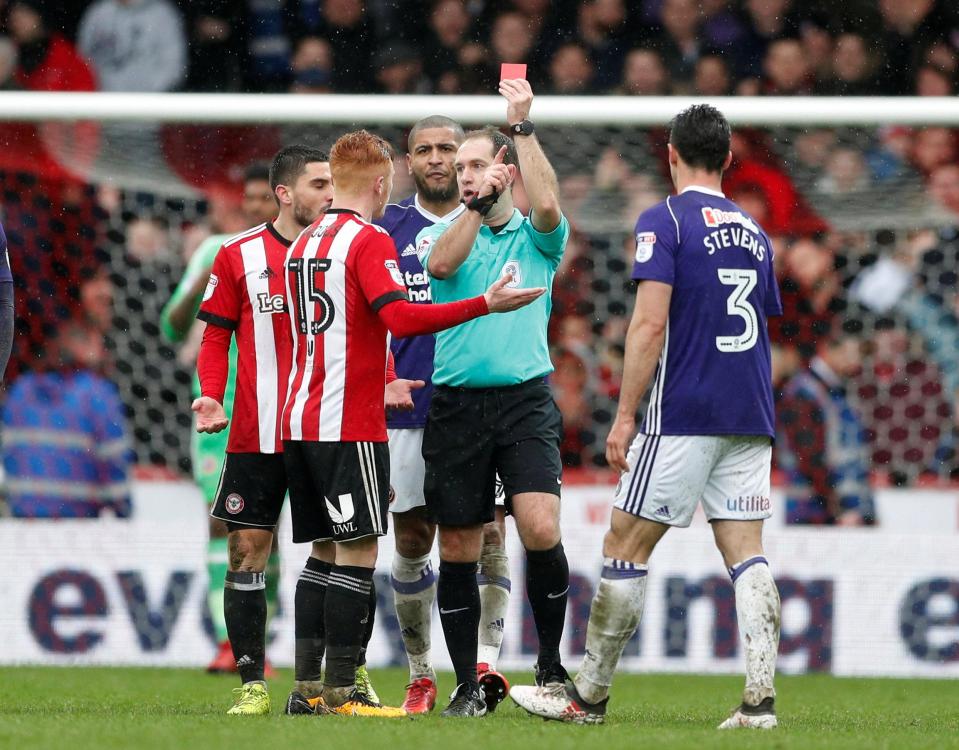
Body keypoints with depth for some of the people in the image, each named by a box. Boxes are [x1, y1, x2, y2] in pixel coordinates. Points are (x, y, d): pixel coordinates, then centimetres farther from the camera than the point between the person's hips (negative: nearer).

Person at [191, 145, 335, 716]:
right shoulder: (240, 256, 2)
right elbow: (217, 336, 5)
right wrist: (212, 395, -11)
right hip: (256, 433, -1)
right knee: (247, 551, -3)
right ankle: (253, 684, 3)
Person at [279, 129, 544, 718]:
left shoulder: (304, 244, 16)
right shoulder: (369, 242, -10)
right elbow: (402, 317, -24)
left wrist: (382, 383, 35)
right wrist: (485, 304, -25)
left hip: (302, 421, 8)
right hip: (351, 426, -8)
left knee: (325, 552, 12)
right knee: (358, 553, -7)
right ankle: (341, 691, -10)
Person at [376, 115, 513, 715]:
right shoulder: (389, 229, 8)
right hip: (412, 405, 2)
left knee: (488, 532, -10)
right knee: (412, 541, 4)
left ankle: (486, 661, -12)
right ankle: (421, 675, 13)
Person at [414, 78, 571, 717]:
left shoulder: (535, 238, 7)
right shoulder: (444, 233, 11)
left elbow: (548, 207, -16)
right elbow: (441, 264, -12)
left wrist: (523, 126, -16)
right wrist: (480, 205, -10)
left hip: (525, 398, -2)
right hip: (456, 402, 2)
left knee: (541, 528, -19)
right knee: (458, 550, 3)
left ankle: (551, 665, -2)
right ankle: (467, 684, 13)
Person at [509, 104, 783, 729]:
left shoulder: (664, 221, -6)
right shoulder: (754, 232, 14)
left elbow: (650, 325, -14)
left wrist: (625, 416, -11)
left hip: (683, 415, -6)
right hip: (750, 419, 6)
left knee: (625, 548, 2)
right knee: (746, 554, 4)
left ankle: (588, 696, 6)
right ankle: (760, 697, -7)